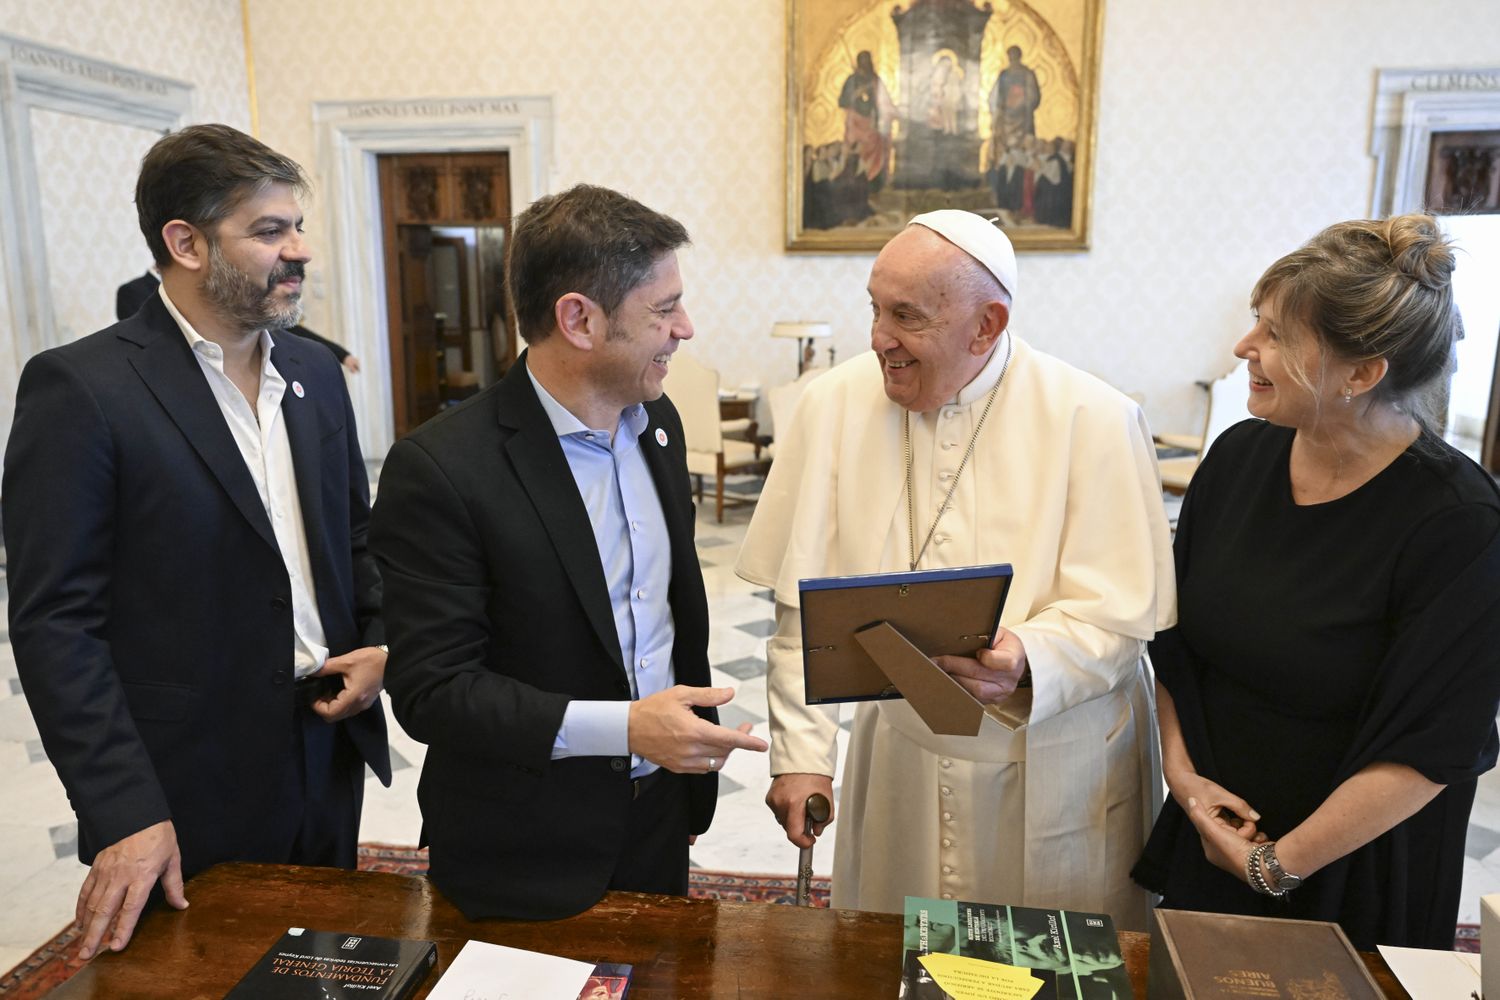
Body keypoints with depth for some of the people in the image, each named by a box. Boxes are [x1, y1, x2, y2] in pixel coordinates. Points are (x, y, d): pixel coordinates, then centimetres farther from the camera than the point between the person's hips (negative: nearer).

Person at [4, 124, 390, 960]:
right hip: (190, 791, -5)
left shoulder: (315, 372, 6)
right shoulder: (81, 387, -14)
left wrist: (384, 643, -4)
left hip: (330, 753, 6)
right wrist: (124, 814, -18)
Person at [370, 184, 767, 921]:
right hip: (524, 859, -6)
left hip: (658, 814, 6)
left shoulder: (656, 423, 0)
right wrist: (623, 727, -27)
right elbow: (430, 691, -21)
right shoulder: (439, 468, -22)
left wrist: (698, 745, 14)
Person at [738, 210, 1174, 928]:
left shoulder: (1095, 421, -12)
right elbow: (803, 606, -5)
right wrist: (800, 753, -9)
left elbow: (1121, 612, -12)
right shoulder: (835, 404, -6)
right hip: (898, 756, 2)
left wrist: (1027, 660, -32)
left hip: (1055, 771, -1)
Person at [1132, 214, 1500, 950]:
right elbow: (1174, 634, 2)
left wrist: (1281, 864, -14)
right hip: (1210, 830, 5)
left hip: (1353, 872, -4)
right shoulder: (1239, 455, -7)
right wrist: (1181, 770, -5)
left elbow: (1433, 749, -19)